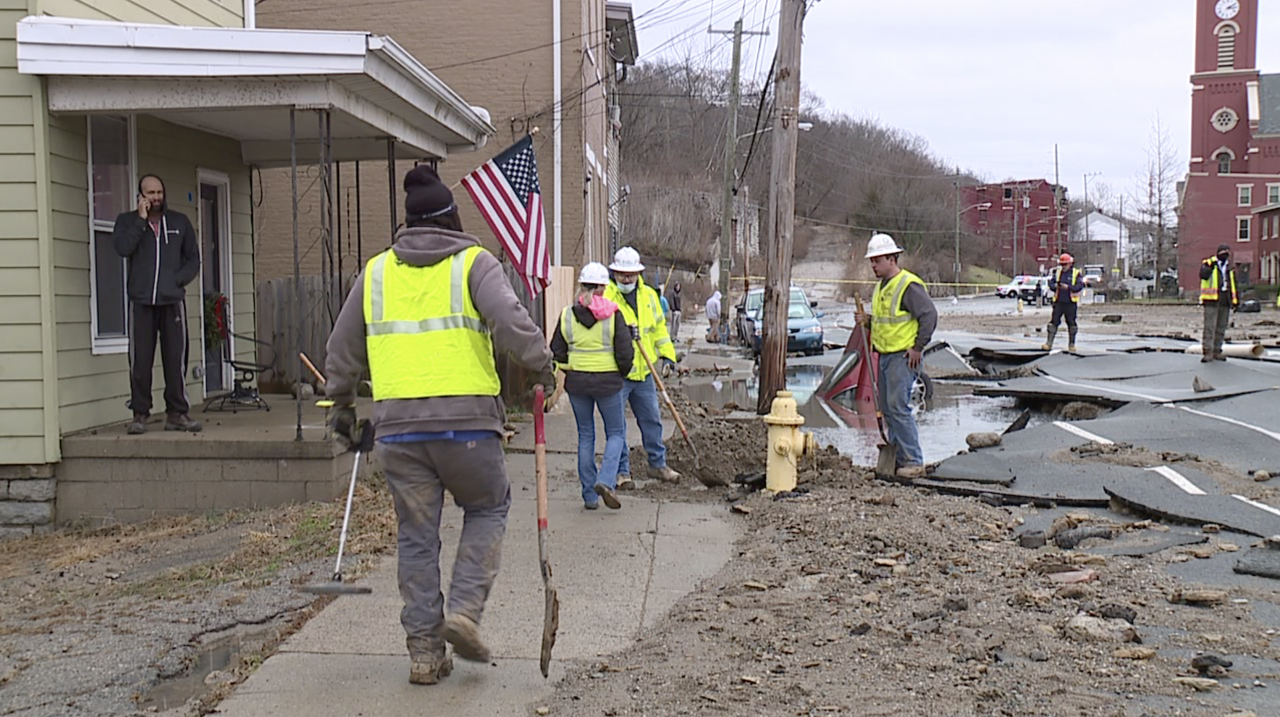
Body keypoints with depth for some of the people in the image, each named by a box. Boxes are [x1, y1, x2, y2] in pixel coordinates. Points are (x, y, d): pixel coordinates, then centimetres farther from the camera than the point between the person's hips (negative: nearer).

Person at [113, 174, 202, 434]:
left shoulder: (179, 221, 14)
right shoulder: (127, 221, 10)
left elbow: (193, 259, 14)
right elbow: (123, 248, -10)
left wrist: (178, 280, -1)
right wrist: (141, 219, -9)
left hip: (173, 301, 1)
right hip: (141, 302, -1)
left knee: (175, 360, 0)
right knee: (140, 361, -2)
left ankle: (177, 413, 7)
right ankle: (140, 414, 5)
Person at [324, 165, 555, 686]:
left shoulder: (376, 272, 15)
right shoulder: (474, 262, 3)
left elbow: (341, 352, 20)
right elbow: (509, 320, -15)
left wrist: (343, 410, 30)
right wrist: (543, 367, -3)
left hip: (397, 424, 3)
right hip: (465, 418, -3)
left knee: (416, 534, 11)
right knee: (487, 510, 18)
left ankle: (424, 650, 14)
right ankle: (465, 610, 3)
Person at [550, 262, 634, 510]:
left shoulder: (567, 315, -2)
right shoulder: (613, 314, -9)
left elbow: (557, 353, 3)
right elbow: (625, 353, -11)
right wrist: (621, 373, 9)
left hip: (576, 382, 3)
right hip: (608, 381, -3)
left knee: (585, 436, 13)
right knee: (616, 433, 12)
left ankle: (590, 495, 12)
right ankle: (606, 481, -10)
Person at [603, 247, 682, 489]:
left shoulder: (648, 295, 9)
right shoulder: (605, 296, -10)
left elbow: (658, 327, 18)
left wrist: (667, 355, 10)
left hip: (644, 372, 6)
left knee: (652, 419, 15)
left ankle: (658, 464, 29)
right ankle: (621, 471, 10)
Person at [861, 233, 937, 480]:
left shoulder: (909, 285, -13)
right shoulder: (882, 286, 16)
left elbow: (929, 314, -18)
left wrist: (918, 347, -16)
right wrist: (868, 321, 7)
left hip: (903, 356, -10)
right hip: (886, 355, 10)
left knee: (898, 407, -13)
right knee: (887, 409, 11)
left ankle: (914, 462, -8)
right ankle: (899, 458, 19)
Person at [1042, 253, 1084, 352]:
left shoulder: (1076, 273, 0)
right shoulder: (1056, 272, 9)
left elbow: (1079, 287, -9)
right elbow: (1051, 284, 7)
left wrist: (1068, 287, -22)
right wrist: (1055, 286, -15)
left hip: (1070, 303, -2)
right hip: (1058, 302, 2)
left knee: (1071, 323, 5)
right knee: (1054, 322, -3)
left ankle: (1071, 344, 14)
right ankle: (1048, 343, -3)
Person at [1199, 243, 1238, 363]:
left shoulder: (1230, 268, 17)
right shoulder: (1208, 263, 0)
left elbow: (1234, 284, 23)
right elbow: (1203, 275, -19)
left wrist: (1237, 298, 18)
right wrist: (1210, 266, -30)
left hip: (1225, 301, 6)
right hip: (1212, 300, -6)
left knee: (1221, 328, 8)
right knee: (1210, 327, -10)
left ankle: (1217, 351, 15)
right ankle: (1208, 352, -11)